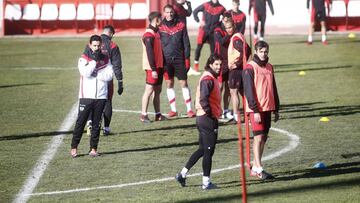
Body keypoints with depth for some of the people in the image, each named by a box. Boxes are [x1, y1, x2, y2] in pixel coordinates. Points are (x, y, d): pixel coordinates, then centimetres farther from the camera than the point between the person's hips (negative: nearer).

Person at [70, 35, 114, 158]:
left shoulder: (106, 59, 8)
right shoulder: (83, 59, 0)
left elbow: (109, 76, -4)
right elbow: (86, 73, -17)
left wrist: (95, 74, -13)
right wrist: (94, 60, -14)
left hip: (101, 97, 2)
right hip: (86, 96, -2)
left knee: (97, 123, 5)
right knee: (80, 122, -2)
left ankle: (93, 148, 11)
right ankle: (74, 147, 5)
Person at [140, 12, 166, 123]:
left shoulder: (156, 32, 15)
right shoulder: (149, 35, -16)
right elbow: (149, 53, -20)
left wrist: (161, 67, 17)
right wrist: (153, 69, -22)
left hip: (158, 66, 9)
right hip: (152, 68, -9)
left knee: (157, 90, 11)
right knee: (149, 90, -8)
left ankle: (158, 114, 15)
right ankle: (143, 115, -5)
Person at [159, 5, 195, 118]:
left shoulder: (181, 25, 2)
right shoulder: (160, 27, 2)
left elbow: (186, 43, 3)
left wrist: (187, 58, -2)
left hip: (179, 59, -1)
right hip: (166, 60, 1)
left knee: (184, 83, -1)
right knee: (169, 84, 5)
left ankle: (189, 109, 1)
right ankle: (173, 110, 12)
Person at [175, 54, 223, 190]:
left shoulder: (210, 78, 15)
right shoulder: (208, 79, -17)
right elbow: (203, 99, -28)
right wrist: (210, 113, -18)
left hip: (202, 117, 10)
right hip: (208, 119, -10)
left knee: (202, 150, 17)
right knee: (208, 151, -2)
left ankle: (183, 174, 18)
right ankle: (206, 182, 5)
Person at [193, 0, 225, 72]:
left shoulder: (221, 8, -1)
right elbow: (195, 11, 5)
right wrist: (199, 21, -5)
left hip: (213, 31, 1)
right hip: (204, 29, -1)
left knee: (213, 48, 2)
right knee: (199, 46, -5)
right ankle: (196, 63, 6)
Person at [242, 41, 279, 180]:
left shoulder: (269, 67, 13)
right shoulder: (250, 68, -9)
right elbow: (249, 91, -13)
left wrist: (276, 109, 17)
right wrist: (255, 110, -18)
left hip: (267, 108, 7)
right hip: (256, 110, -7)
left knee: (264, 138, 9)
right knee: (258, 137, -11)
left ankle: (255, 168, 17)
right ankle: (259, 169, -14)